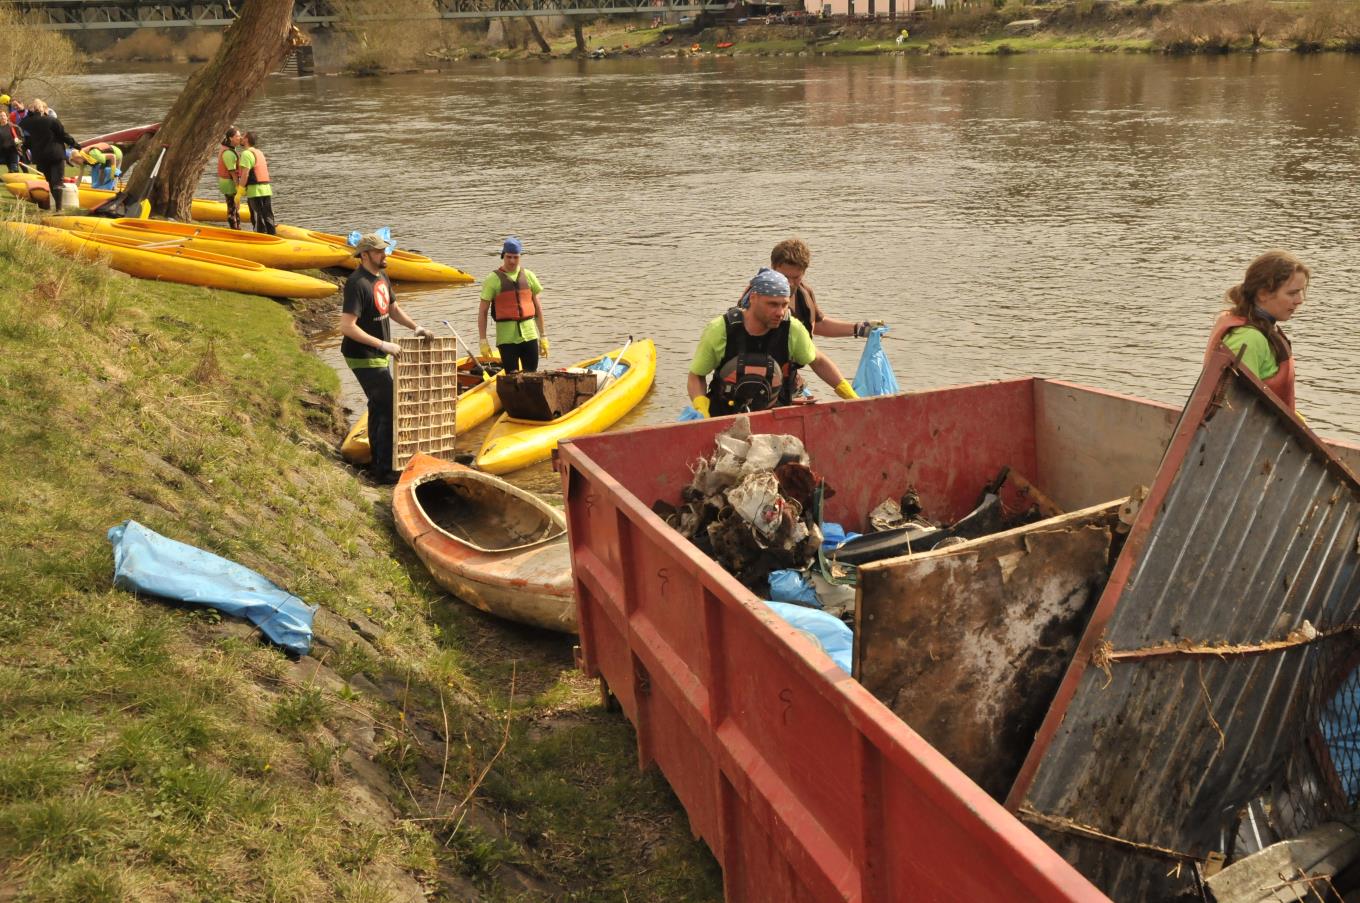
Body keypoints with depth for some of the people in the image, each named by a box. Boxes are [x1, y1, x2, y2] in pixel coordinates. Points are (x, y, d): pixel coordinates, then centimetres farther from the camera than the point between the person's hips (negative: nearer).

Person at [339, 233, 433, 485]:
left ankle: (377, 463, 33)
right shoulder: (357, 284, -23)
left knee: (378, 407, 19)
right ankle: (384, 471, -7)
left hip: (379, 355, 10)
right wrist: (383, 344, -28)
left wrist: (415, 327, 10)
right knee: (389, 409, -11)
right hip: (364, 358, -10)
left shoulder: (382, 277, 7)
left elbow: (393, 309, 23)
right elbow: (347, 327, -29)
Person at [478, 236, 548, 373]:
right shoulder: (493, 280, 0)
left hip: (529, 335, 3)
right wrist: (483, 341, -6)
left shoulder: (528, 276, 10)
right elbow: (482, 312, 0)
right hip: (506, 337, -3)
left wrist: (543, 336, 11)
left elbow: (538, 308, 14)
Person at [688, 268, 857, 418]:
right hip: (724, 418, -2)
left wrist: (851, 397, 6)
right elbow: (696, 375, 1)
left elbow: (818, 362, 12)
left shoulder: (792, 329, -8)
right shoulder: (720, 330, -12)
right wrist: (702, 411, -17)